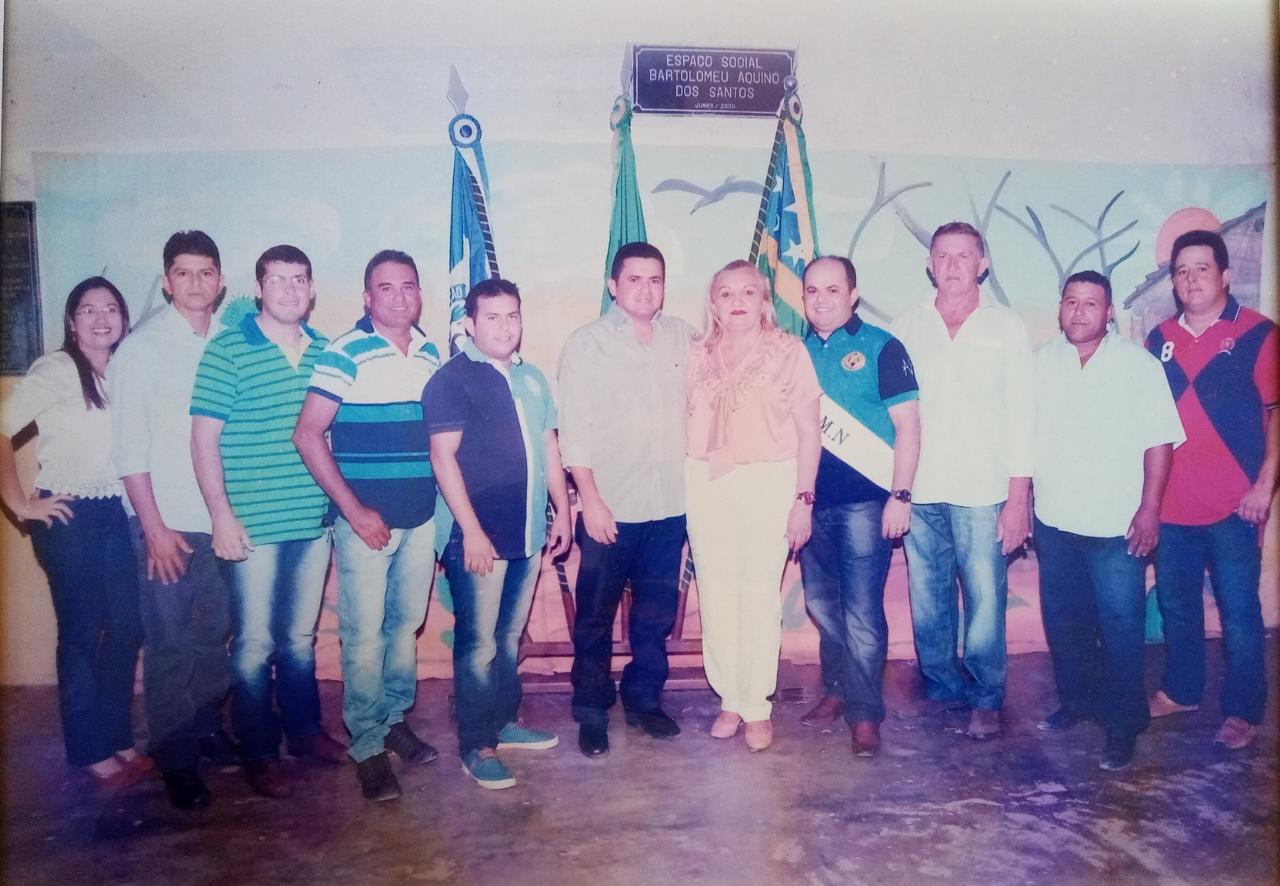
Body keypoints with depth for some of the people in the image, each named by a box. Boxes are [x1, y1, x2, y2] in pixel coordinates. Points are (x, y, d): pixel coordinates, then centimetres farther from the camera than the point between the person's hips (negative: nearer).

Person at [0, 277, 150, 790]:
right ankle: (92, 752, 16)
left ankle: (117, 738, 24)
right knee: (82, 631, 3)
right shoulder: (55, 370, -7)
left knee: (127, 627, 8)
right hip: (69, 516, -5)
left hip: (118, 514, 5)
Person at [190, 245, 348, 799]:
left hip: (313, 520, 4)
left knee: (300, 636, 16)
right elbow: (204, 437, -7)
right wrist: (221, 513, -12)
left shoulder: (325, 352, 8)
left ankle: (305, 731, 32)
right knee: (255, 642, 4)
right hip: (252, 524, -4)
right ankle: (259, 753, 18)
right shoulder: (227, 350, -5)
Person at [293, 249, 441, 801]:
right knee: (364, 635, 1)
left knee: (407, 624, 14)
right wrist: (355, 511, -13)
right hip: (365, 519, -5)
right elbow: (308, 436, -11)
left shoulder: (432, 355, 7)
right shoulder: (344, 355, -9)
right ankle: (367, 746, 14)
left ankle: (394, 719, 32)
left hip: (421, 518, 5)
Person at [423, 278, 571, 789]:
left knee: (510, 635, 17)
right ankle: (476, 746, 12)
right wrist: (472, 531, -16)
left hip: (529, 533, 6)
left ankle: (505, 722, 30)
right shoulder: (451, 380, -6)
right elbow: (443, 459, -12)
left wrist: (562, 511, 13)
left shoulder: (532, 378, 13)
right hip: (480, 535, -6)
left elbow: (549, 448, 17)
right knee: (478, 644, 1)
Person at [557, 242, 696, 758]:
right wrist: (590, 499, -11)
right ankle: (591, 711, 23)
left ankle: (644, 699, 31)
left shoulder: (682, 337, 7)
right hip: (610, 508, -3)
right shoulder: (586, 344, -3)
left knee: (656, 613, 14)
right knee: (596, 617, 7)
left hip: (670, 506, 4)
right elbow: (573, 429, -6)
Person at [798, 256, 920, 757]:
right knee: (821, 603, 14)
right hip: (810, 499, 5)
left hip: (864, 499, -5)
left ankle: (865, 712, 10)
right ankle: (838, 690, 31)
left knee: (861, 611, -3)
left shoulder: (881, 349, -4)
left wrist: (900, 496, -13)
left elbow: (907, 425, -7)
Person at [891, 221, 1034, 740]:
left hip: (983, 492, -2)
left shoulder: (1006, 327, 5)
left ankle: (986, 699, 17)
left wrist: (1019, 497, -4)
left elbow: (1020, 415, 2)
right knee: (927, 601, 8)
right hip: (919, 491, 2)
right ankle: (943, 686, 26)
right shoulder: (907, 329, 9)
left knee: (985, 602, 0)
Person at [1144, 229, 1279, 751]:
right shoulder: (1159, 339, 8)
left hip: (1232, 505, -4)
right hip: (1171, 503, 4)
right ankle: (1180, 690, 32)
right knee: (1175, 604, 15)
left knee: (1238, 610, 4)